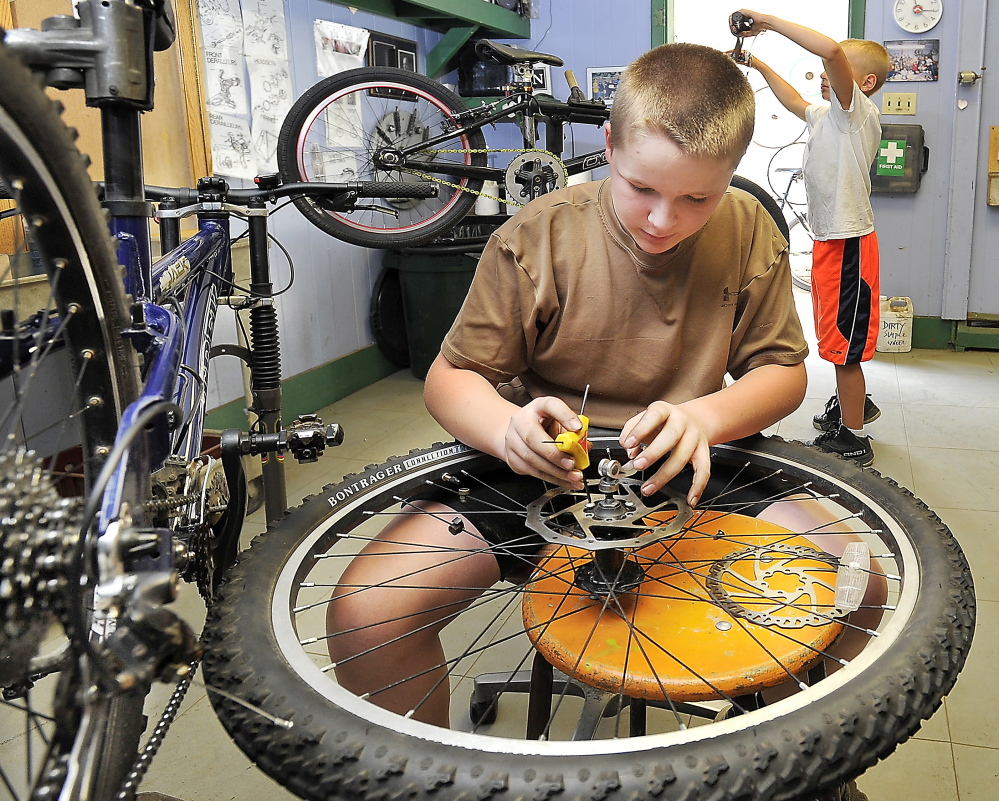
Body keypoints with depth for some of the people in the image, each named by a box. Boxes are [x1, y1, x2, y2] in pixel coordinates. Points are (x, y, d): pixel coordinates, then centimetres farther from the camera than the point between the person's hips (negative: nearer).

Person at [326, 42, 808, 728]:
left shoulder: (750, 233, -3)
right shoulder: (538, 238, -10)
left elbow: (783, 372, 1)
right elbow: (450, 376, -5)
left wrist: (703, 415, -23)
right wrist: (507, 427, -30)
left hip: (689, 471, 2)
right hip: (545, 469, -1)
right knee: (365, 615, -21)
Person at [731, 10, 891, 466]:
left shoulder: (858, 113, -15)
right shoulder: (827, 116, 12)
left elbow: (830, 50, -32)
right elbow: (796, 102, 35)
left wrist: (768, 22, -26)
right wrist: (759, 65, 28)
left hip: (847, 244, -10)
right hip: (830, 239, 10)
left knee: (844, 342, -3)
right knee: (839, 336, 22)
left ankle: (852, 440, 7)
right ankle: (854, 405, 41)